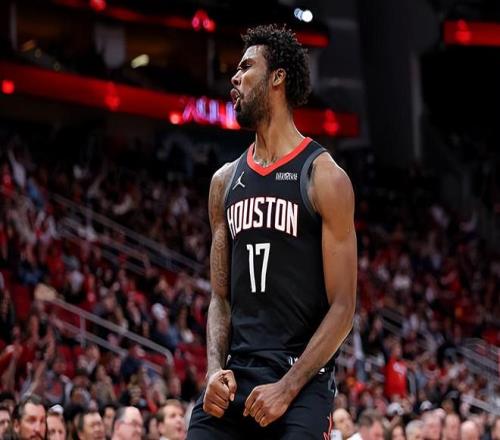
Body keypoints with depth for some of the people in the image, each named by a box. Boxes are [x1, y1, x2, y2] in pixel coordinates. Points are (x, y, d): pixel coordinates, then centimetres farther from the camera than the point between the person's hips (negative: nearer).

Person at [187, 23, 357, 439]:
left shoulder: (324, 177, -4)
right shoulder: (226, 180, 14)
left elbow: (343, 307, -7)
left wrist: (288, 388, -16)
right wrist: (216, 369, -3)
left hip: (302, 385, -5)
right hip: (234, 378, 5)